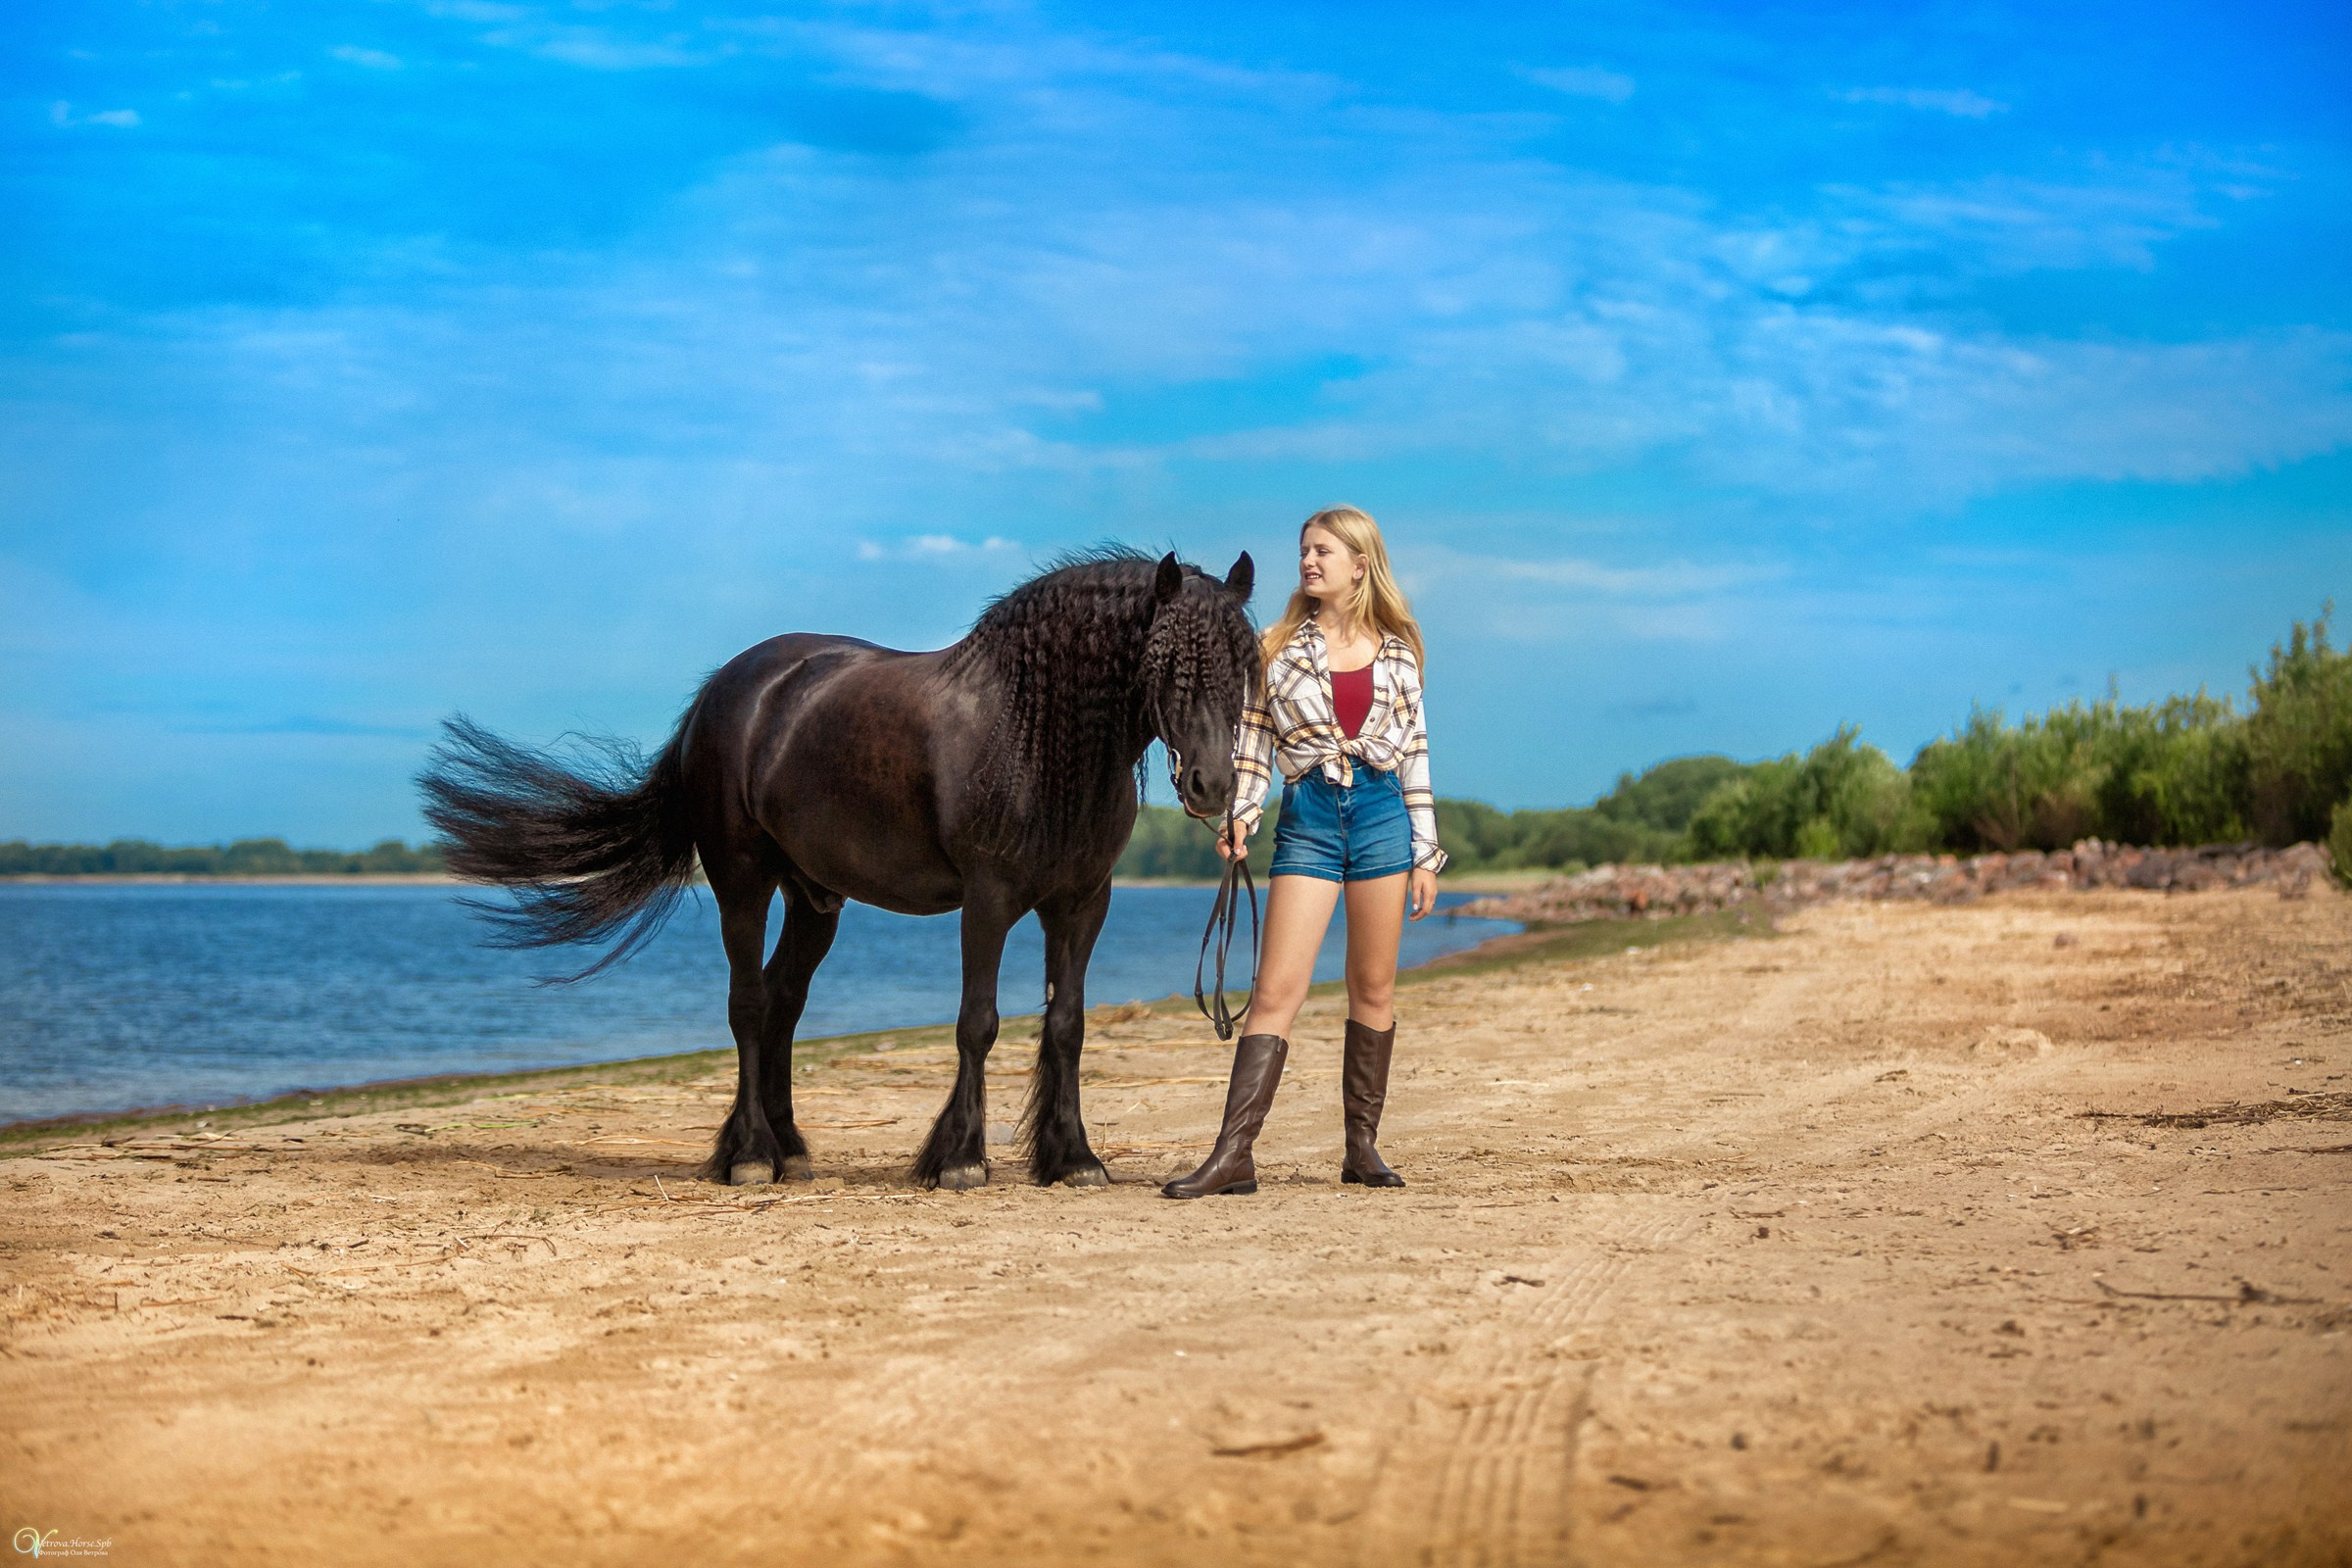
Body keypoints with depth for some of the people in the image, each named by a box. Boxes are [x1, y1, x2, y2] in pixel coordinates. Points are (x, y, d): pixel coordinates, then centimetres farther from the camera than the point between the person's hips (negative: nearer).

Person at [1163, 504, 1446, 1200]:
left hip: (1382, 813, 1)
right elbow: (1252, 740, 5)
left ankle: (1362, 1147, 16)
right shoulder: (1277, 647, 7)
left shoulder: (1396, 653, 9)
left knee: (1374, 989, 6)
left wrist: (1425, 854, 6)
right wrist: (1240, 815, -11)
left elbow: (1415, 753, 10)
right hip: (1307, 820, -1)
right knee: (1276, 989, -10)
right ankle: (1232, 1156, -14)